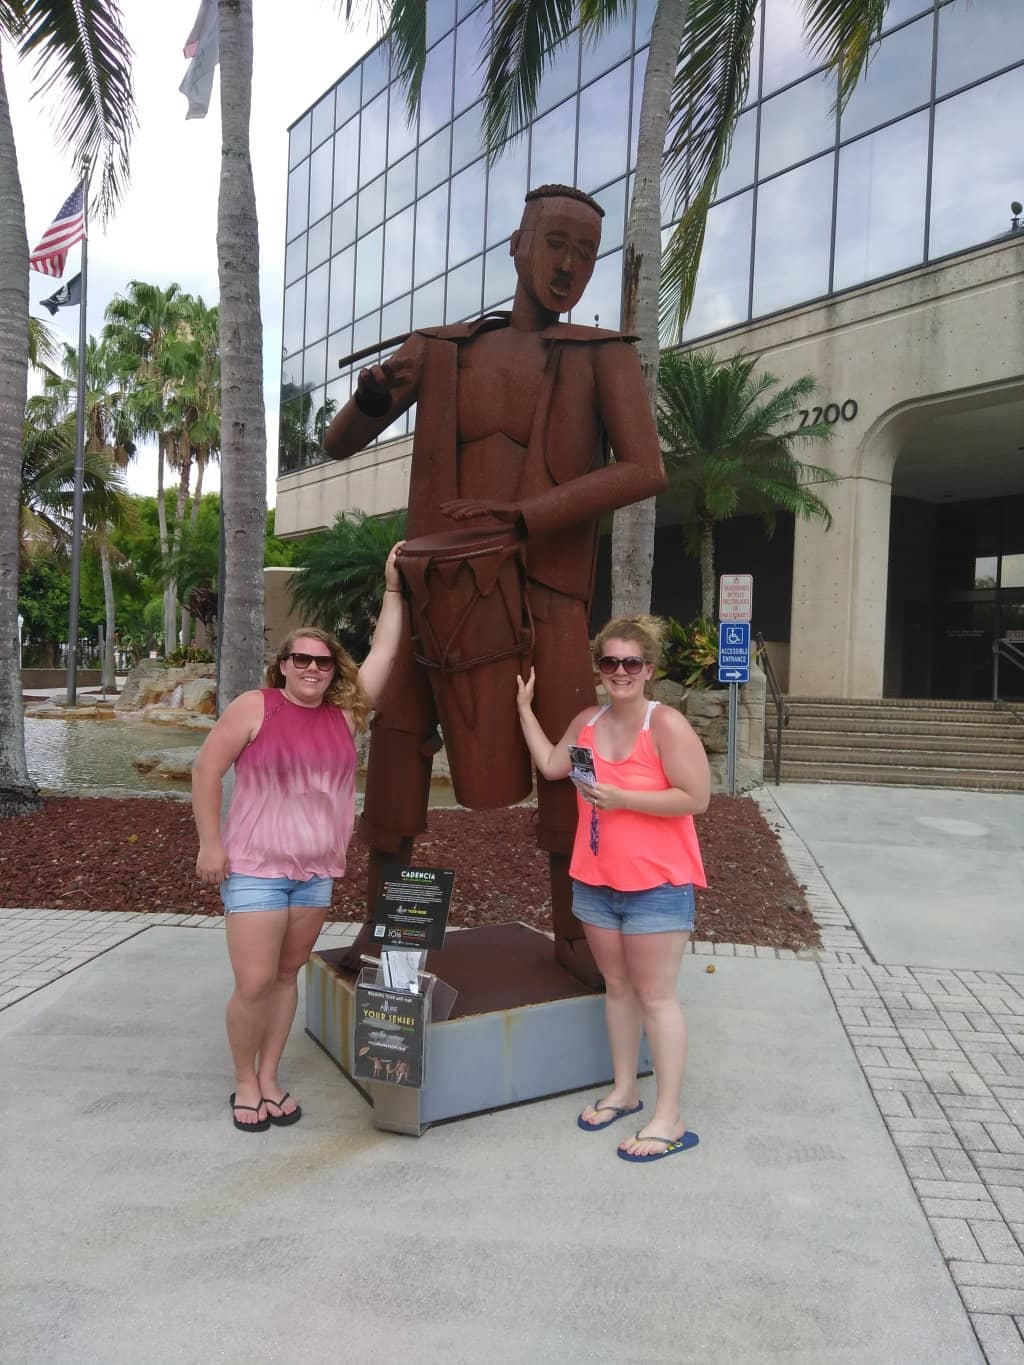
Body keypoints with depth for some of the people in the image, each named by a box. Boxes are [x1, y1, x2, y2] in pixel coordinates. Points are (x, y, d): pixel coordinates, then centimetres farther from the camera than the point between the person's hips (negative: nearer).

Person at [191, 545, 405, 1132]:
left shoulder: (345, 713, 2)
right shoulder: (255, 707, -8)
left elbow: (384, 653, 3)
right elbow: (207, 770, -6)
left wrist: (393, 590, 2)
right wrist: (210, 843, -10)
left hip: (318, 870, 4)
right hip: (254, 867, -4)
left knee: (287, 975, 13)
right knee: (255, 983, -4)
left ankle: (270, 1078, 28)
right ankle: (245, 1083, 19)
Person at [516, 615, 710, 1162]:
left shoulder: (666, 724, -16)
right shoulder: (587, 721, 5)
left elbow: (696, 798, -18)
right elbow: (551, 765, 13)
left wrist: (620, 798, -22)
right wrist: (524, 707, 13)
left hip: (657, 884, -6)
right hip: (596, 879, 6)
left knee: (655, 995, 0)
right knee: (616, 985, 17)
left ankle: (668, 1118, 12)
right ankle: (623, 1090, 33)